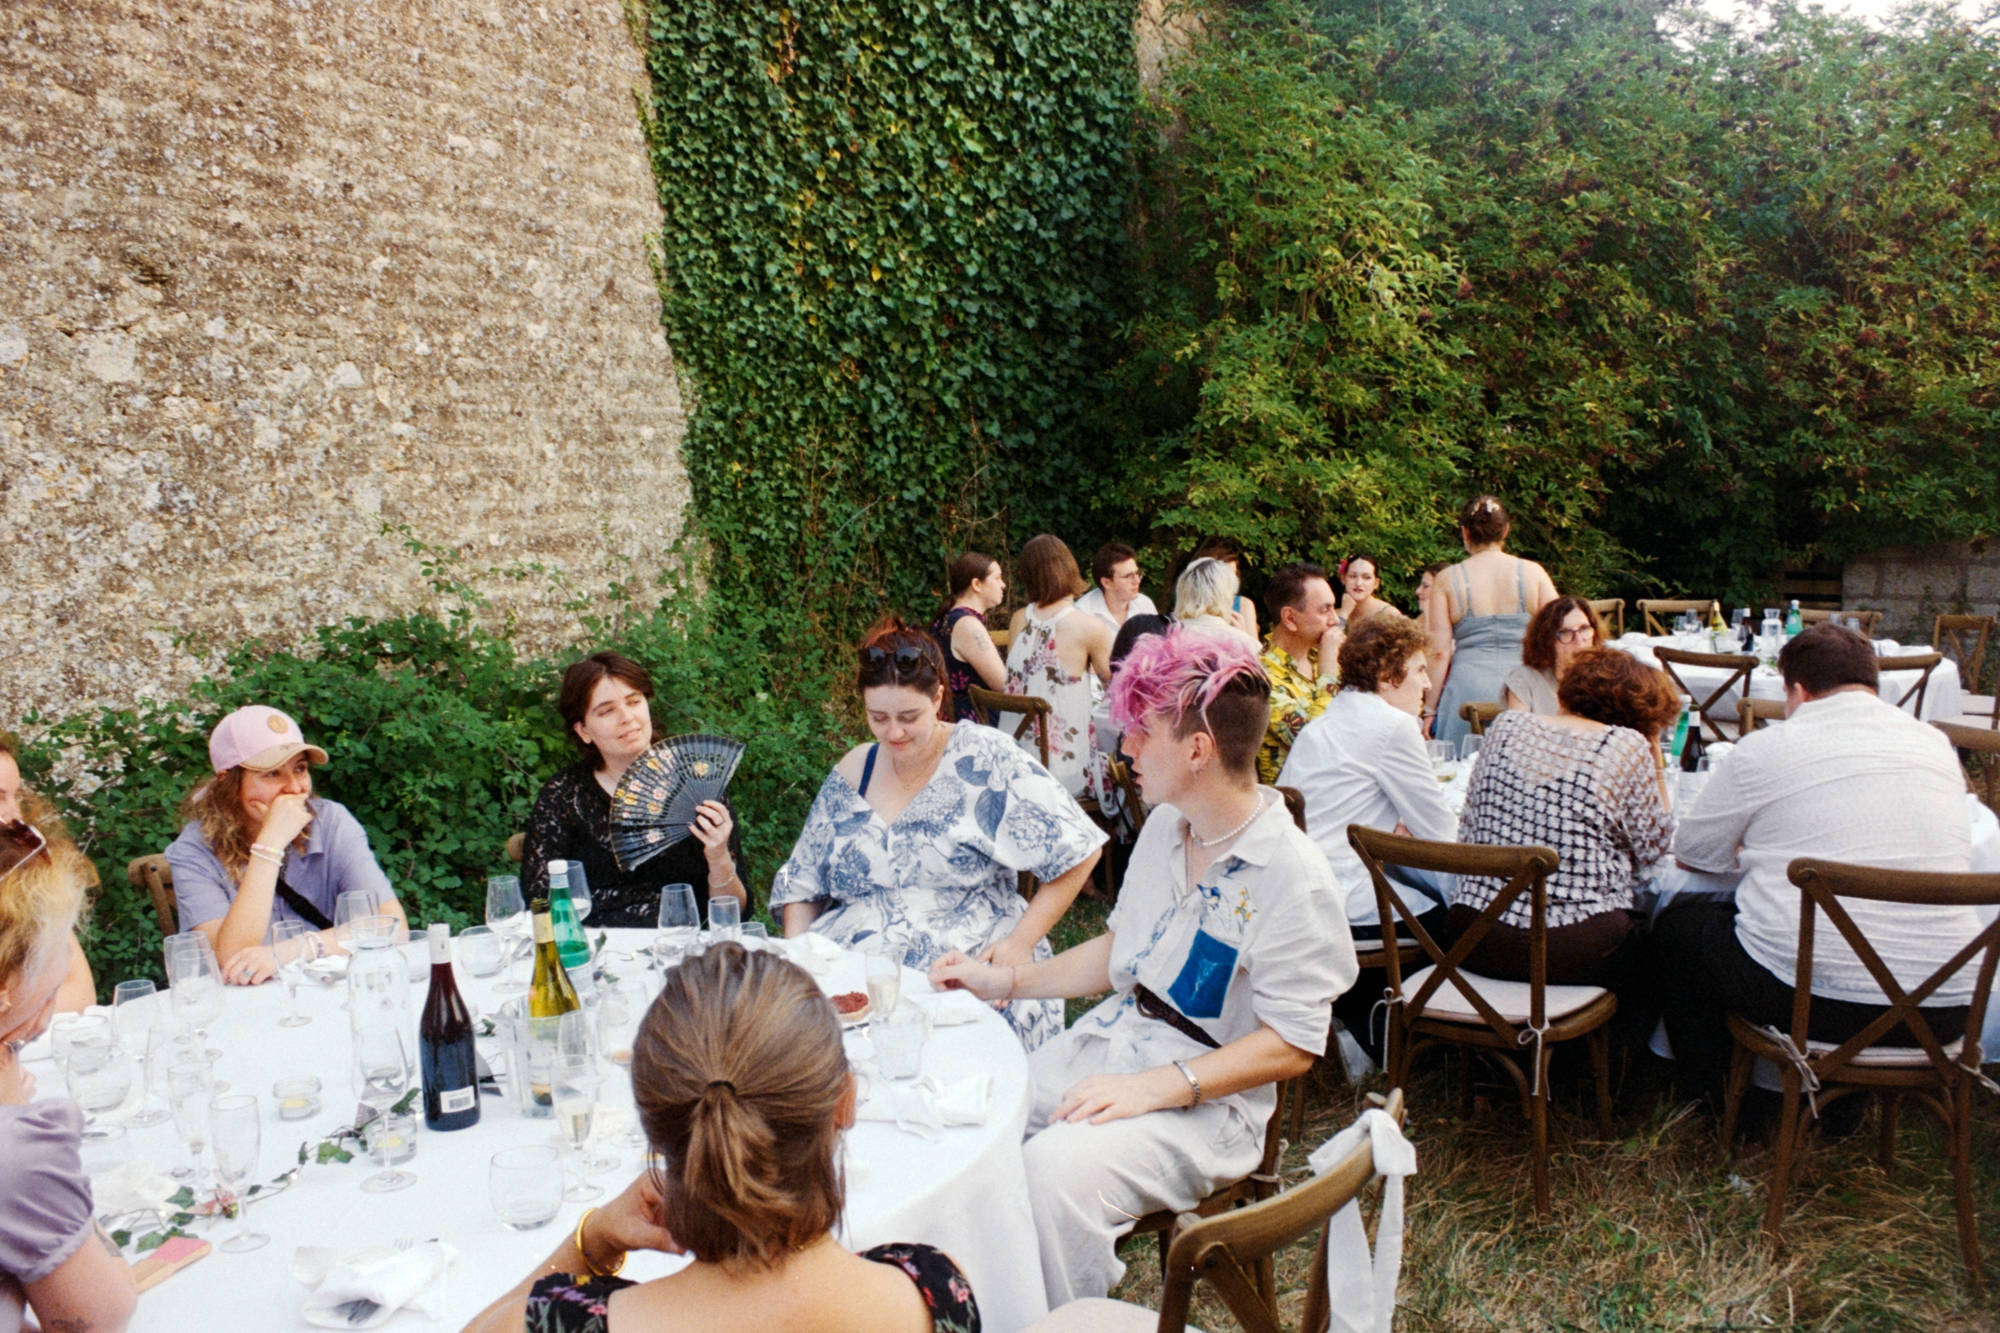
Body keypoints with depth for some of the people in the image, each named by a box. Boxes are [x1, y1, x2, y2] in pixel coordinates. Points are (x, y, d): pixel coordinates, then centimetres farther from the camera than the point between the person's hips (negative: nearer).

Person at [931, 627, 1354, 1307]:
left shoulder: (1292, 876, -18)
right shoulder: (1164, 826, 6)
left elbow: (1291, 1044, -17)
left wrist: (1151, 1087, -24)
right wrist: (1006, 980, 13)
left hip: (1207, 1100, -8)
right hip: (1107, 1043, 8)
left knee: (1054, 1171, -31)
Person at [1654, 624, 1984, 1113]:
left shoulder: (1766, 748, -4)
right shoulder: (1937, 744, 10)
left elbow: (1691, 852, 7)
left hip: (1806, 998, -5)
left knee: (1676, 924, 21)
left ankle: (1717, 1096, 31)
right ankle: (1842, 1101, 38)